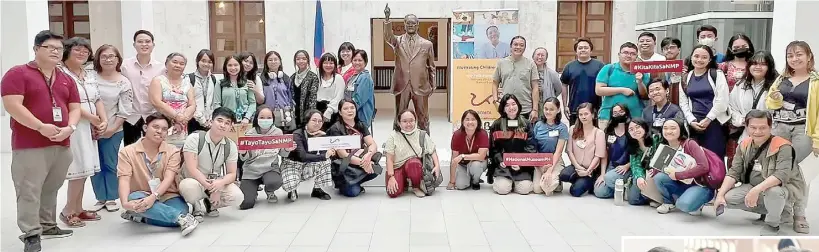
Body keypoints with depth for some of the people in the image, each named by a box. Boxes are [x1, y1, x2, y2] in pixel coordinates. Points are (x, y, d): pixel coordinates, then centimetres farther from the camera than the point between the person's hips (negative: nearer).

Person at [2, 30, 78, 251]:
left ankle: (48, 226, 27)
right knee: (29, 191, -6)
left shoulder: (66, 79, 16)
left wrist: (69, 128, -8)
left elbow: (75, 108, 13)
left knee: (51, 189, 15)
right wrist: (41, 127, -20)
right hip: (29, 146, -6)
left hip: (61, 145, 6)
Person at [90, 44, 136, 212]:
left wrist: (112, 129, -10)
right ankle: (101, 198, 18)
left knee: (110, 165, 5)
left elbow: (124, 111, -4)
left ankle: (111, 198, 17)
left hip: (112, 130, -2)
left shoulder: (123, 83, -3)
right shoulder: (91, 77, 0)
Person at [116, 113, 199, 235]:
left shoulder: (172, 151, -1)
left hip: (166, 196, 1)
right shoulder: (127, 152, 0)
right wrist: (125, 203, -32)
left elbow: (169, 178, -13)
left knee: (180, 210, -32)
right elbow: (124, 180, -12)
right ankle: (181, 217, -36)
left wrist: (153, 197, -32)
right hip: (142, 197, 0)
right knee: (134, 198, -37)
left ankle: (140, 217, -13)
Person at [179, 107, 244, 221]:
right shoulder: (194, 138, -14)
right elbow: (192, 169, -21)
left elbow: (231, 174, -3)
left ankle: (209, 204, 7)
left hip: (218, 183, 4)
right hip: (195, 181, -4)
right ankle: (197, 207, -5)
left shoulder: (231, 146, -2)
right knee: (188, 186, -40)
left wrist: (220, 183, -28)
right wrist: (211, 189, -27)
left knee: (237, 196, -24)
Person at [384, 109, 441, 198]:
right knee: (393, 193, -26)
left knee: (413, 163, -38)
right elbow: (390, 158, -7)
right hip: (397, 168, 0)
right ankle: (404, 184, 12)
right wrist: (391, 177, -16)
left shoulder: (422, 135, 1)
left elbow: (432, 151, 4)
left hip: (415, 164, 0)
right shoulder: (393, 136, -3)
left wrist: (437, 166, -14)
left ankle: (416, 188, -8)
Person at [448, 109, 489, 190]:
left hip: (478, 162, -1)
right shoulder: (457, 135, -19)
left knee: (475, 165, -35)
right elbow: (454, 159, -16)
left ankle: (475, 181, 0)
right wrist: (452, 182, -16)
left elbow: (481, 156, -27)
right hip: (462, 164, 1)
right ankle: (468, 178, 17)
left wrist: (462, 156, -32)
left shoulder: (483, 134, -23)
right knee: (460, 185, -21)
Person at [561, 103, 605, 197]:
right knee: (563, 175, -30)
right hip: (576, 167, 3)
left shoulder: (599, 133, -4)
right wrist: (578, 167, -11)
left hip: (591, 170, -3)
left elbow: (598, 156, -9)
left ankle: (590, 182, 7)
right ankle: (580, 180, 0)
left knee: (575, 191, -23)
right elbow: (570, 151, 0)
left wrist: (588, 170, -17)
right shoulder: (573, 130, 6)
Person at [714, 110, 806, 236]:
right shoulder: (744, 145, -1)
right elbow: (733, 172, -2)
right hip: (752, 188, 6)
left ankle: (772, 224, -8)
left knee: (773, 191, -40)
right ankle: (766, 210, 9)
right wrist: (720, 194, -14)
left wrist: (756, 190, -41)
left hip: (782, 189, -6)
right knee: (727, 198, -16)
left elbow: (782, 175, -31)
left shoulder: (783, 146, -19)